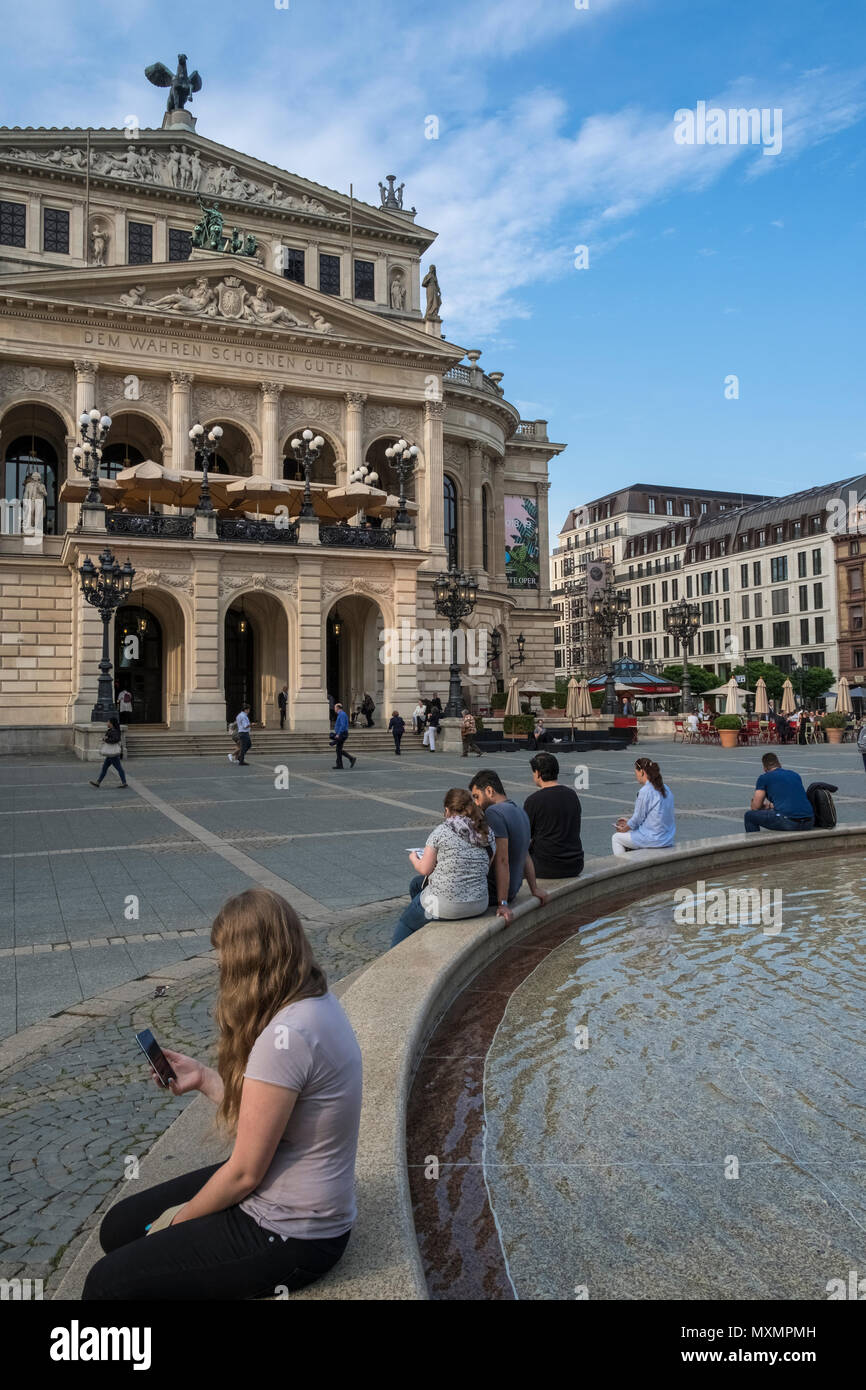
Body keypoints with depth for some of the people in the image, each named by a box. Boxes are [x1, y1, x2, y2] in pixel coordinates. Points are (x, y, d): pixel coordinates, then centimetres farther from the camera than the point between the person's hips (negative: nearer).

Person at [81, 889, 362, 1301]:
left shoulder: (284, 1037, -29)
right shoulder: (317, 1003, -1)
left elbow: (245, 1172, -20)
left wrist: (179, 1220, -3)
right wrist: (204, 1078, 9)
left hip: (291, 1236, -9)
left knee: (106, 1285, -5)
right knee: (118, 1227, 14)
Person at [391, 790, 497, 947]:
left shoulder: (441, 831, -13)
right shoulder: (489, 834, 2)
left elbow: (424, 870, -6)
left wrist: (413, 858, 16)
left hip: (445, 907, -6)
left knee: (406, 921, 23)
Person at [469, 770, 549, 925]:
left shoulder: (493, 812, -21)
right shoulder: (520, 811, 10)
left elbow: (502, 860, -26)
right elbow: (525, 854, 18)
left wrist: (503, 903, -26)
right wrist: (534, 888, 24)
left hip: (492, 893, -10)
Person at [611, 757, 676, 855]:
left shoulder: (645, 792, -19)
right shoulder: (666, 789, 7)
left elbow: (637, 819, -11)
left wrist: (624, 829, 8)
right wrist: (628, 823, 18)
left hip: (653, 840, -8)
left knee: (616, 838, 11)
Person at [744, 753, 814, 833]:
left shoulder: (764, 777, 9)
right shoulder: (796, 775, 25)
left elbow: (755, 807, 9)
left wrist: (764, 806, 33)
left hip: (787, 822, -5)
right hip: (808, 823, 6)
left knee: (749, 815, 14)